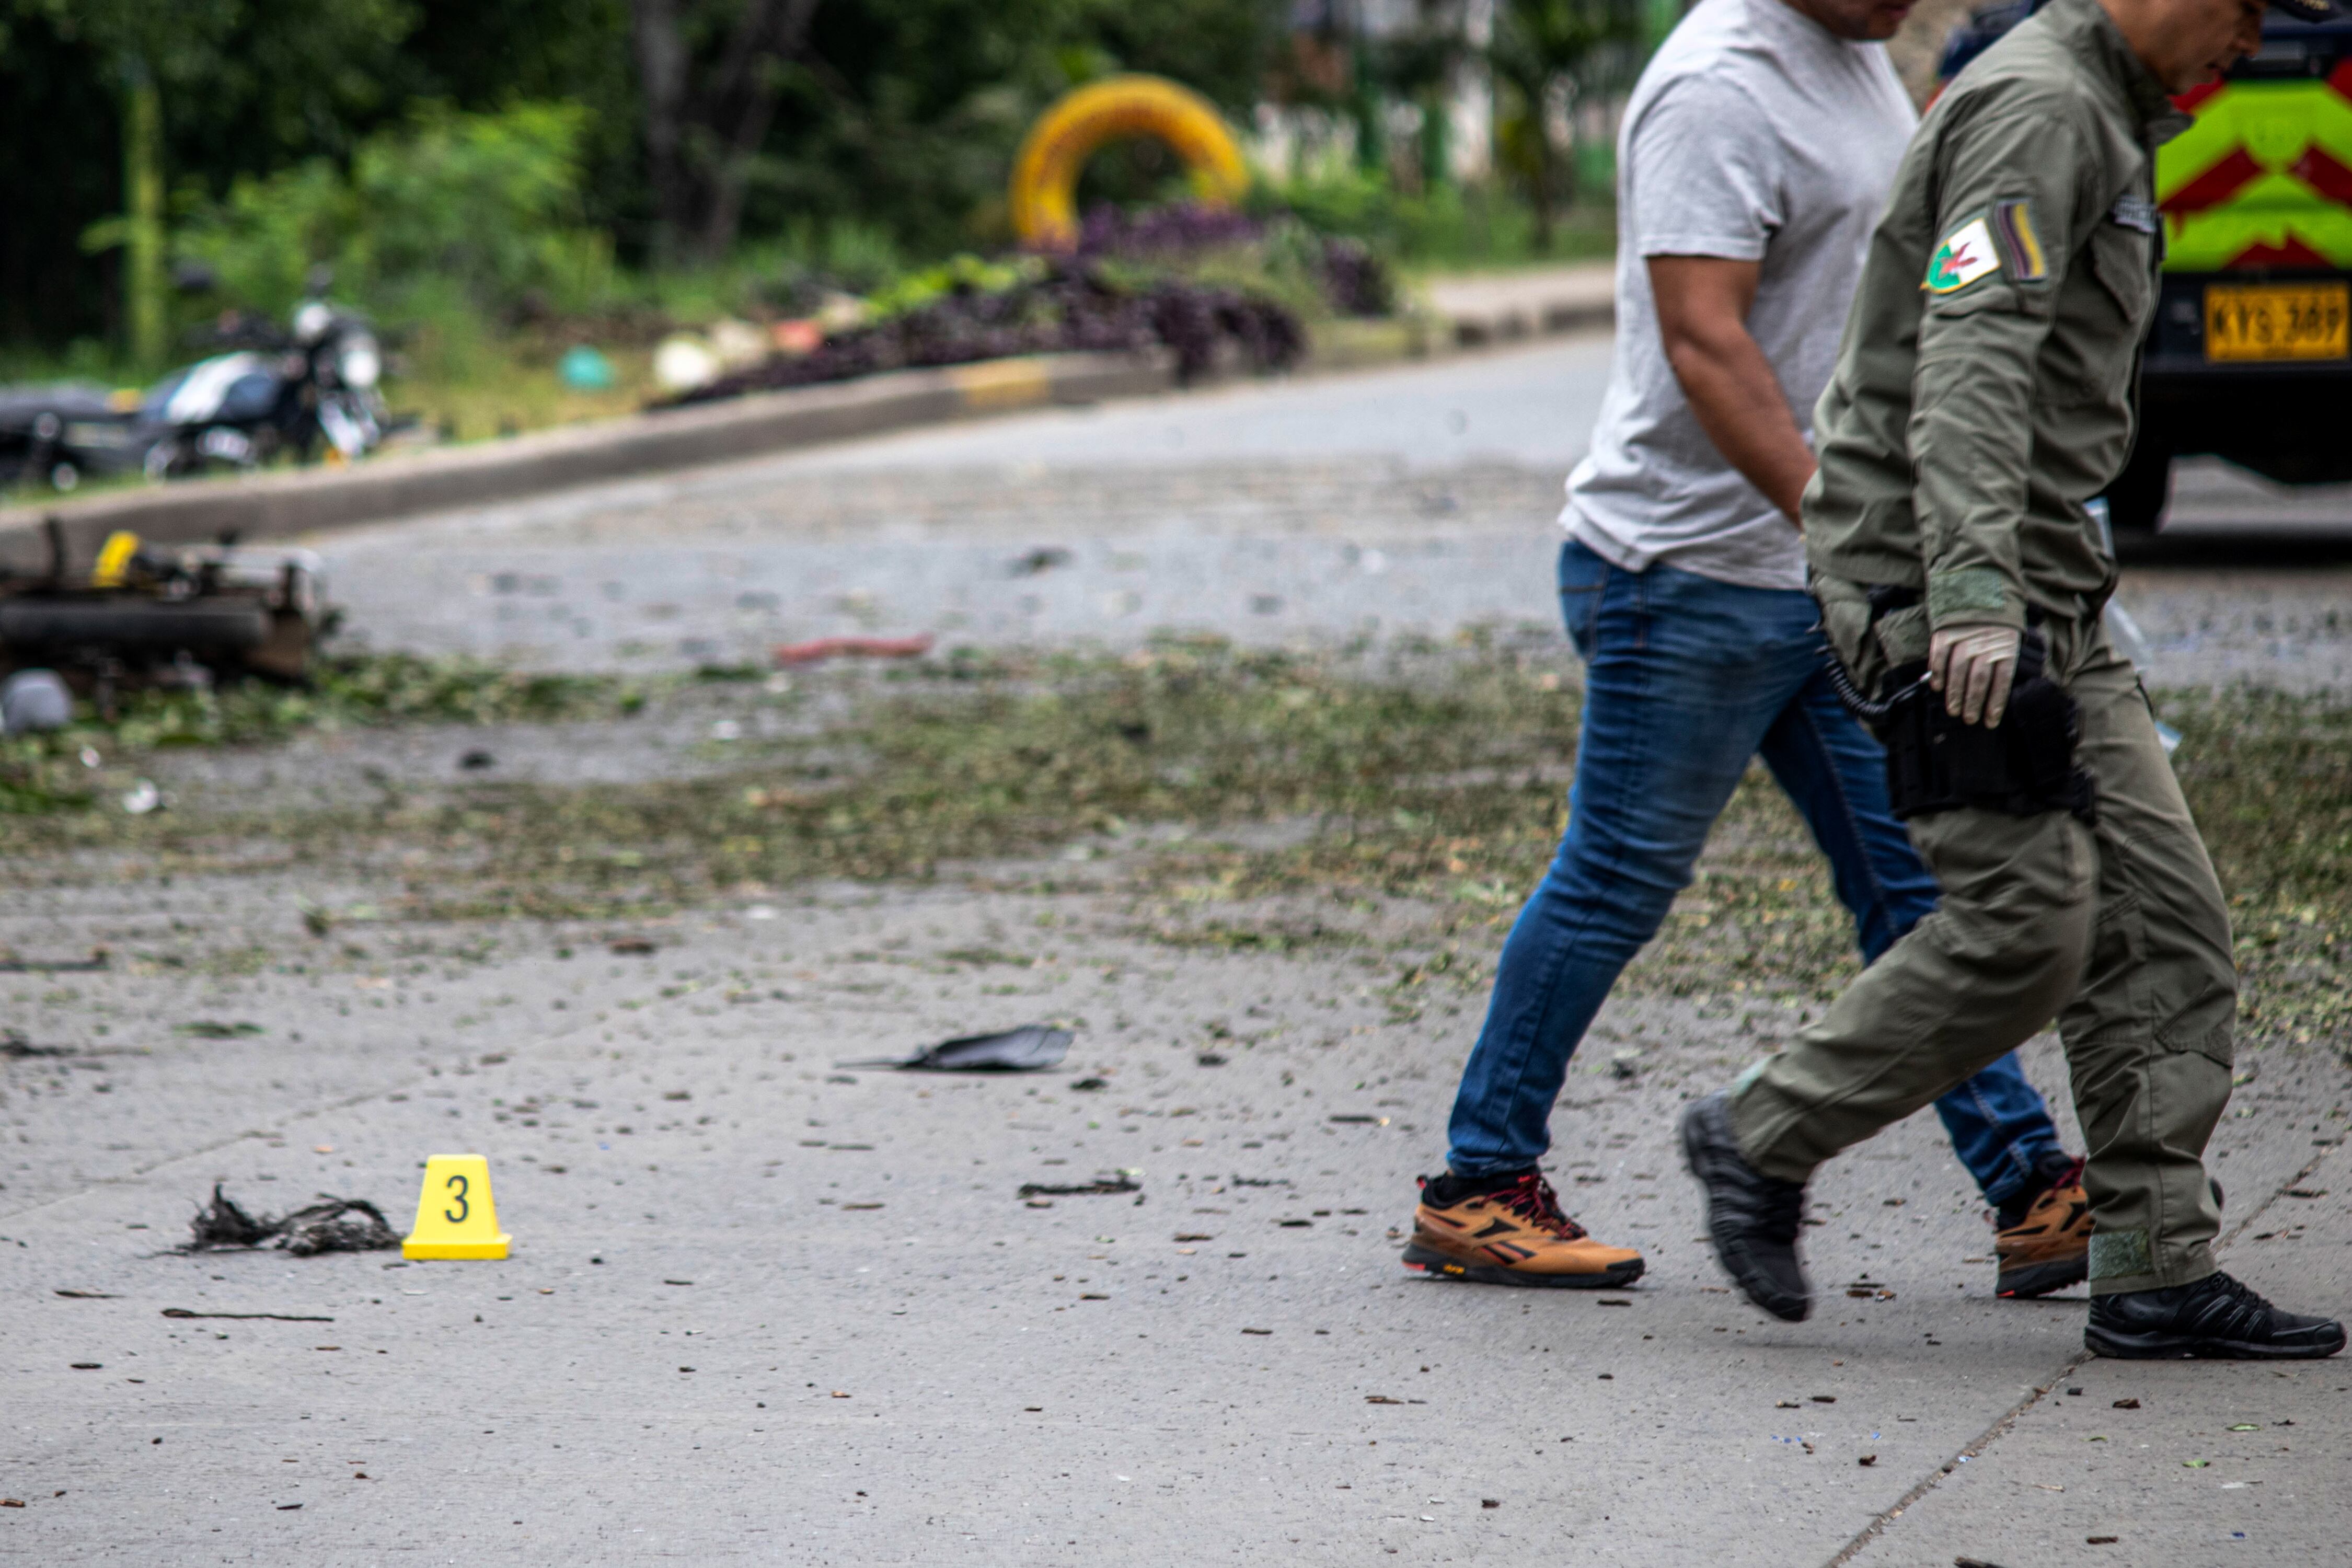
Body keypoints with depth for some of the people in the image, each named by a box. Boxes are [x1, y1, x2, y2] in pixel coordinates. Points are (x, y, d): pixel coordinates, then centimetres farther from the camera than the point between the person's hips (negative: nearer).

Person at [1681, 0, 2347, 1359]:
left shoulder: (2103, 123, 20)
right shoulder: (2038, 110, -14)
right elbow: (1970, 362, -26)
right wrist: (1972, 594, -35)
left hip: (2040, 592, 10)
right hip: (1934, 585, -10)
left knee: (2164, 916, 3)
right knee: (2027, 927, -12)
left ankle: (2159, 1269, 3)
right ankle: (1764, 1140, 5)